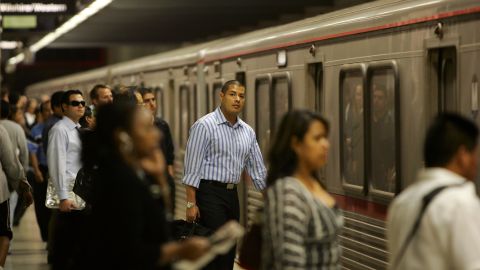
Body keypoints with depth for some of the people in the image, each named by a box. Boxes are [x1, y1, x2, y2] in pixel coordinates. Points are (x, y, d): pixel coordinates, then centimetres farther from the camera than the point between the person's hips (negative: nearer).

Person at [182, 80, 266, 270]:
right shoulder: (205, 126, -9)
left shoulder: (247, 132, 10)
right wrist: (191, 203, -16)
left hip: (232, 195, 7)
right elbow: (192, 168, -12)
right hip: (209, 193, -7)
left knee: (229, 253, 8)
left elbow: (257, 168, 14)